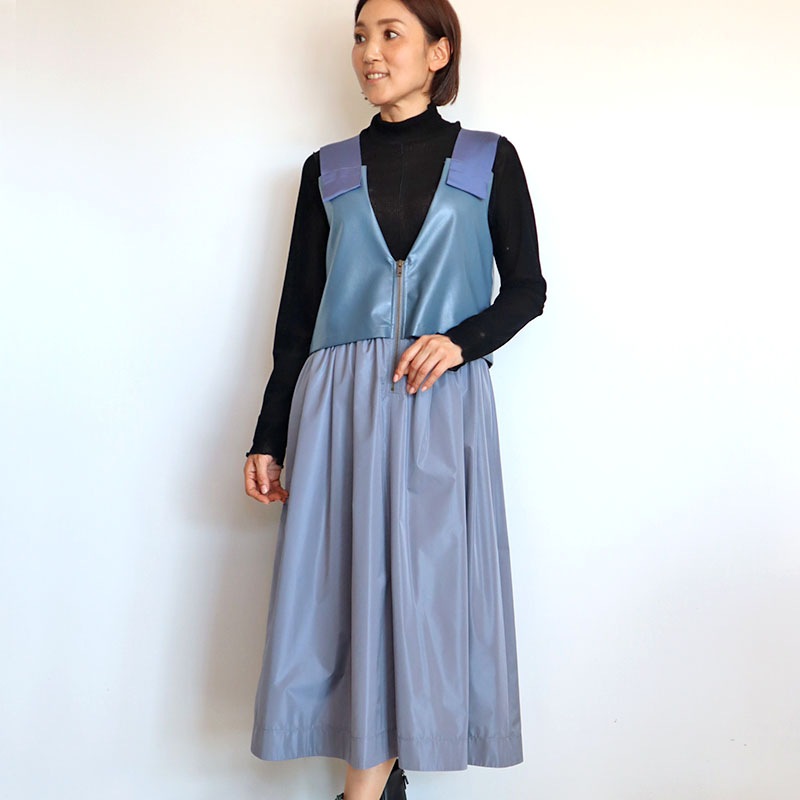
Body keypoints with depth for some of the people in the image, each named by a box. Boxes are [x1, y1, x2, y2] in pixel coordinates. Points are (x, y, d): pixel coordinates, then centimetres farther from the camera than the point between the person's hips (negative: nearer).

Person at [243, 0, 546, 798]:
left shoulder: (488, 159, 8)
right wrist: (268, 438, 8)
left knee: (421, 578, -3)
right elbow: (297, 310, 11)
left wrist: (461, 340, -12)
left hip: (442, 403, -1)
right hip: (339, 403, 2)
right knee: (347, 583, 0)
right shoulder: (327, 170, 12)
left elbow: (527, 287, 8)